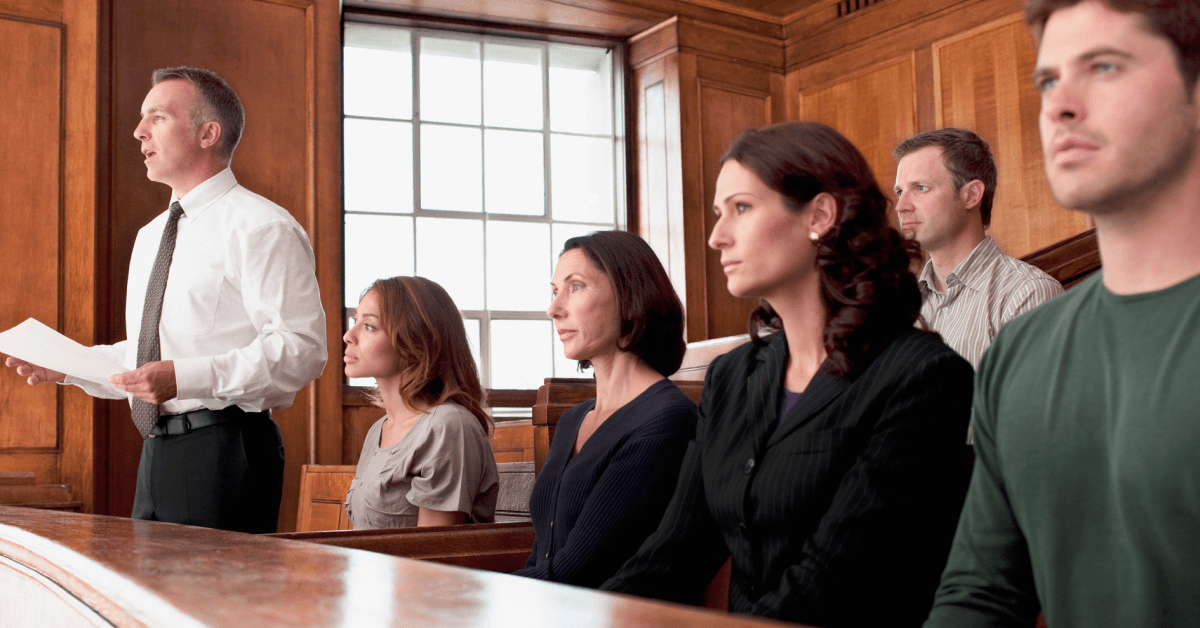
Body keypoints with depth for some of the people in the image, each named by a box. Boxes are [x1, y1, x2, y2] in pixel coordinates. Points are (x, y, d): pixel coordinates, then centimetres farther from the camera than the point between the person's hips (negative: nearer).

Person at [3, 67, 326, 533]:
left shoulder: (262, 228, -10)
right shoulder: (150, 237, 20)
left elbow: (300, 348, -19)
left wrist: (185, 376, -26)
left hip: (227, 451, -8)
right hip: (157, 452, 8)